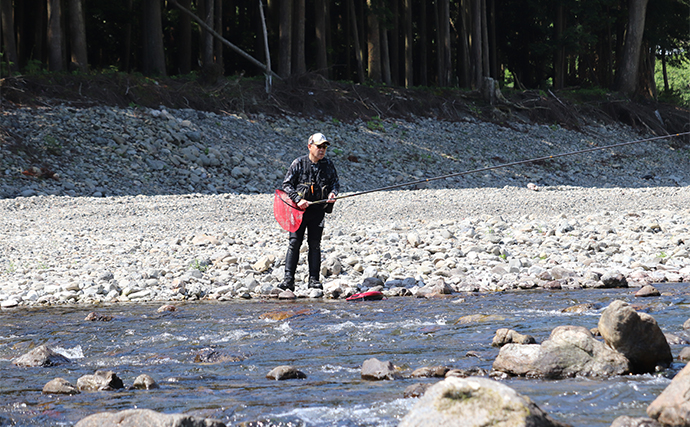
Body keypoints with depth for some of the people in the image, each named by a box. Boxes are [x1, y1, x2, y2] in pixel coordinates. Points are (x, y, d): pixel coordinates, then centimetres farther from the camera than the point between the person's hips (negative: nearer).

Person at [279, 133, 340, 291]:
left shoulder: (328, 164, 6)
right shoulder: (299, 163, -2)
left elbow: (335, 182, 16)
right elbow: (287, 184, -3)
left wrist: (333, 192, -7)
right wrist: (298, 200, -16)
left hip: (318, 210, 2)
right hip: (299, 209, -2)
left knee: (315, 244, 5)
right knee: (294, 242, -7)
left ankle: (314, 279, 10)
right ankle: (288, 279, -8)